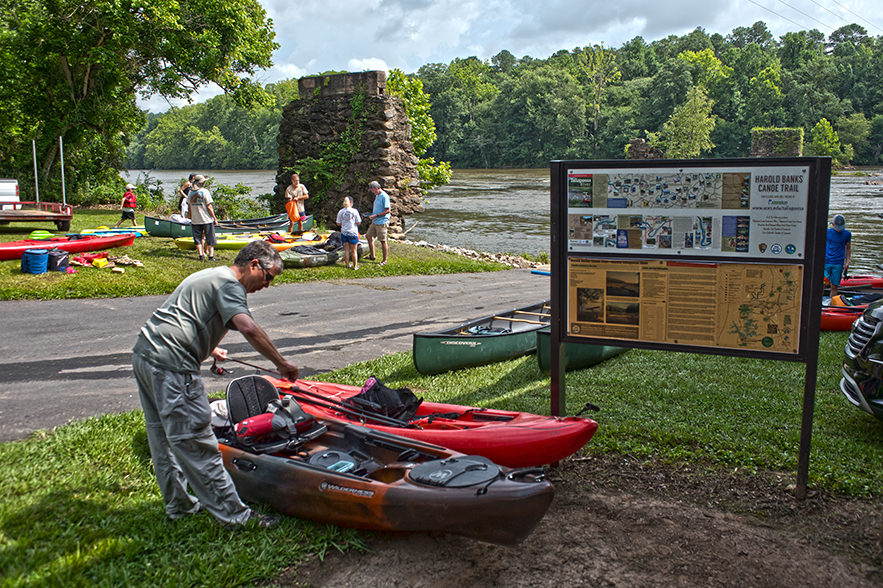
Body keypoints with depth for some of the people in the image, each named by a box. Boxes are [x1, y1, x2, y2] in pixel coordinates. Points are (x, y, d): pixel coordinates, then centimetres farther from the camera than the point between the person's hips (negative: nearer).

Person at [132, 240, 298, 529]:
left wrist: (209, 348, 49)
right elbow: (248, 328, -25)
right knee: (195, 443, -5)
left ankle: (179, 504, 30)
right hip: (171, 364, -11)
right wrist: (281, 362, -19)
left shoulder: (209, 275, 23)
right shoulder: (229, 283, -8)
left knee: (163, 437, 17)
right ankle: (233, 514, 1)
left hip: (144, 352, 11)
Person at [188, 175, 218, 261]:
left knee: (198, 238, 10)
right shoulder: (205, 191, -11)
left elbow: (189, 205, 8)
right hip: (207, 219, -4)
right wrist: (214, 218, -6)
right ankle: (211, 256, 4)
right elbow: (209, 207, -13)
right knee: (210, 238, 5)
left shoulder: (190, 192, 3)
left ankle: (201, 255, 6)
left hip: (195, 220, 4)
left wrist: (190, 217, 21)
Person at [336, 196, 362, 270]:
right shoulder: (354, 211, -12)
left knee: (346, 249, 13)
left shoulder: (340, 212, -4)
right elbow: (358, 222, -8)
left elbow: (338, 223, 0)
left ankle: (347, 265, 19)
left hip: (344, 233, 3)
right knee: (354, 250, 6)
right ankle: (355, 266, 12)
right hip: (353, 233, -3)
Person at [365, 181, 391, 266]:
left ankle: (384, 261, 5)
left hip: (382, 222, -10)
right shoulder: (377, 195, 13)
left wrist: (376, 215, -20)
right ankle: (372, 256, 27)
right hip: (375, 221, 10)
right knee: (368, 236, 15)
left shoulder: (384, 196, -16)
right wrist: (371, 214, 9)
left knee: (383, 241, -4)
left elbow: (387, 210, -19)